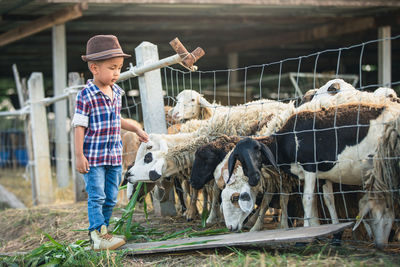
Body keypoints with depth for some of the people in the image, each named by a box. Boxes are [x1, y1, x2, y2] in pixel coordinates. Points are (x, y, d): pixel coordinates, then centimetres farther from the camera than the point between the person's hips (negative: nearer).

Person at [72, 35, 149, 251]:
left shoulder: (116, 92, 9)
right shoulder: (86, 95, -13)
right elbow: (79, 126, -13)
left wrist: (136, 129, 22)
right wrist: (79, 155, -16)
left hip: (114, 156, 7)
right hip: (93, 157, -7)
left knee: (111, 198, 11)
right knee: (96, 196, -6)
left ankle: (101, 232, 21)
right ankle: (99, 235, -3)